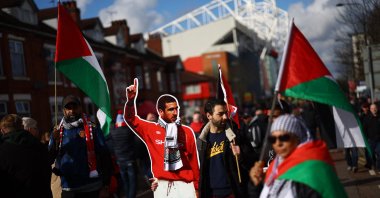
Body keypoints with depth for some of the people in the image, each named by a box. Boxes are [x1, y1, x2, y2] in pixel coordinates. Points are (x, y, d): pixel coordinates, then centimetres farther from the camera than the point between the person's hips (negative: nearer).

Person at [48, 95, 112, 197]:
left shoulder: (92, 129, -2)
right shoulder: (58, 132, 7)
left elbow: (104, 156, -3)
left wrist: (105, 184, -7)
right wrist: (54, 141, -13)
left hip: (90, 187, -2)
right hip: (68, 188, 2)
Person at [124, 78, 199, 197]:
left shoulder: (187, 132, 4)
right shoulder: (151, 130, 3)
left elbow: (193, 160, 7)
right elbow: (130, 119, -2)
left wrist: (196, 186, 8)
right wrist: (131, 99, -19)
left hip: (185, 185, 1)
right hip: (162, 186, 0)